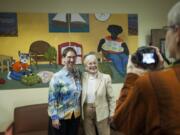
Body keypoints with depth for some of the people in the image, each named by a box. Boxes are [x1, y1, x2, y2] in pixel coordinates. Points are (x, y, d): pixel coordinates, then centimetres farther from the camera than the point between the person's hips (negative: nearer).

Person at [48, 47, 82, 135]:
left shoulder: (78, 74, 1)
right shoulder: (57, 77, -15)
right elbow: (52, 98, -15)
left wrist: (80, 111, 11)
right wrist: (54, 117, -16)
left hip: (76, 115, 5)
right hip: (61, 116, -5)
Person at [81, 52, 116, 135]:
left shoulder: (106, 78, -6)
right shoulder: (82, 77, 0)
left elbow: (111, 97, -2)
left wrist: (111, 113, -1)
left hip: (101, 112, -2)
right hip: (86, 112, 2)